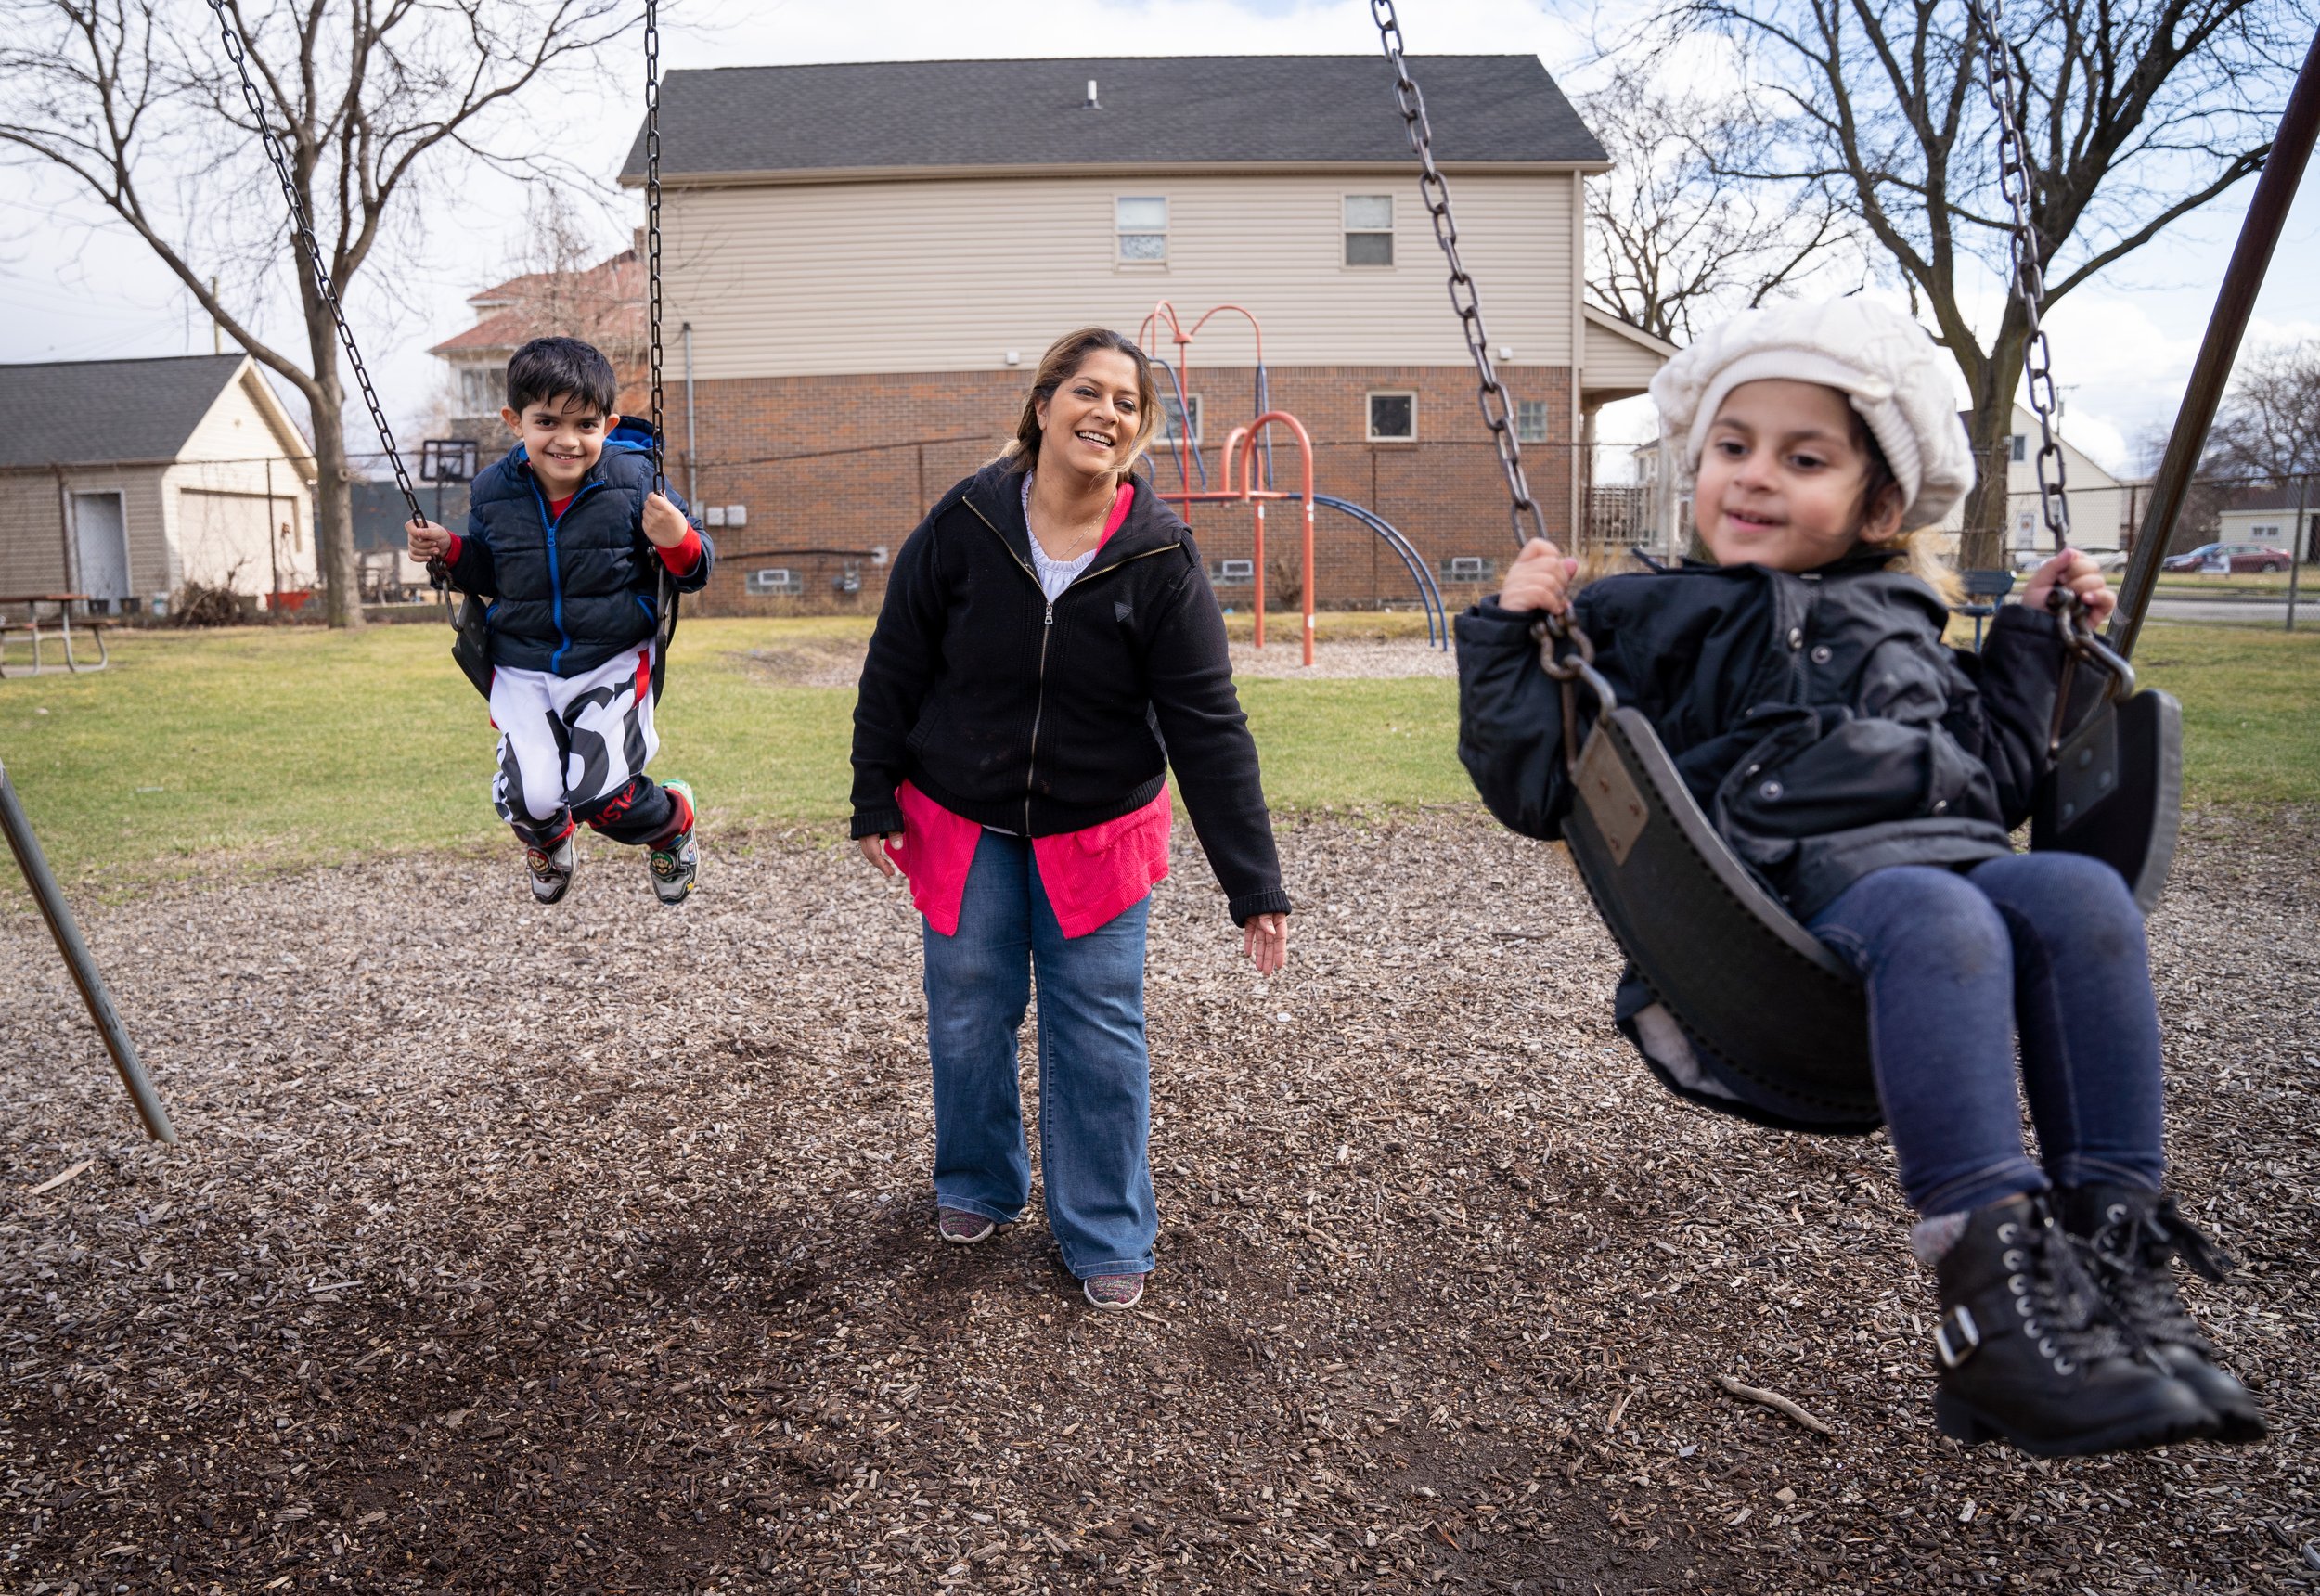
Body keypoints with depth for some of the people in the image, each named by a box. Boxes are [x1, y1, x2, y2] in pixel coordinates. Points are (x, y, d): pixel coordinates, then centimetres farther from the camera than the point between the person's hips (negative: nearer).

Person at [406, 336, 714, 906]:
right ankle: (547, 839, 27)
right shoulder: (493, 491, -1)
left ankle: (671, 821, 22)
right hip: (523, 669, 3)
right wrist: (448, 551, -2)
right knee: (529, 800, -15)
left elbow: (693, 572, -5)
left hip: (613, 661, -2)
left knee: (601, 797, -17)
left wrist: (679, 540, -26)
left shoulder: (635, 480, -10)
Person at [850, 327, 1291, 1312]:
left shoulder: (1160, 556, -14)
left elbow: (1209, 726, -15)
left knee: (1099, 1032, 3)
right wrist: (875, 802, 0)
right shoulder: (964, 523, -12)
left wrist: (1254, 884, -18)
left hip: (1098, 832, -1)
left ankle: (1107, 1235, 21)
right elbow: (894, 668, -1)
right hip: (961, 823, 1)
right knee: (968, 1020, 10)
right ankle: (978, 1186, 37)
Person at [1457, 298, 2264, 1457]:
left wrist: (2032, 638, 32)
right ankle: (1990, 1288, -39)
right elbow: (1535, 788, 8)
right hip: (1789, 898, -5)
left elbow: (1994, 779, 35)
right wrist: (1509, 637, 0)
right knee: (1934, 913, -36)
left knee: (2079, 892, -27)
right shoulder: (1642, 623, 15)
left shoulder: (1900, 629, 30)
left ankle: (2114, 1245, -23)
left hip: (1952, 856, 5)